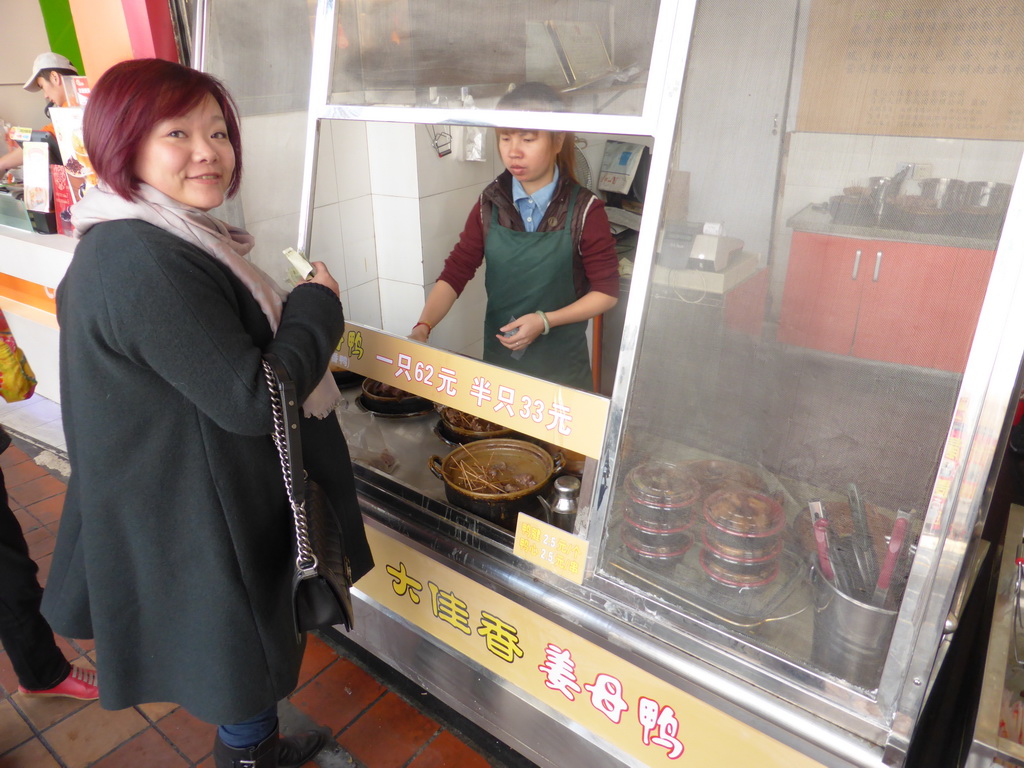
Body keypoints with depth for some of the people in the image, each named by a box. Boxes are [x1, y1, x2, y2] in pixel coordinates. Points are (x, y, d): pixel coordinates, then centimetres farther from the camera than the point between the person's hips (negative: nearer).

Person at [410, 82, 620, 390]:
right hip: (498, 356, 3)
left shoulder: (584, 209, -12)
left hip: (560, 364, -3)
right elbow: (455, 273, -6)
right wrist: (422, 327, -22)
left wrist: (545, 321, -19)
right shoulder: (490, 203, -3)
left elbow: (606, 292, -8)